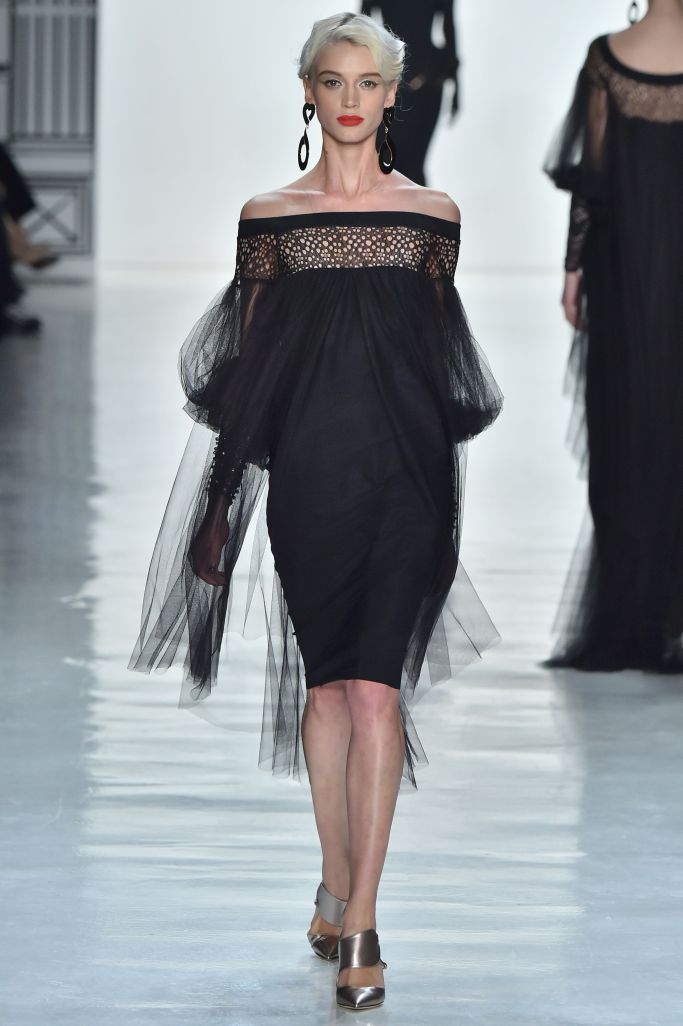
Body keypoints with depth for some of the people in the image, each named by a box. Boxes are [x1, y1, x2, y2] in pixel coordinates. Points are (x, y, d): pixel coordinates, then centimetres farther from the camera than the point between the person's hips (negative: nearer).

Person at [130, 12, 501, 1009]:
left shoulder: (432, 214, 6)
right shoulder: (269, 216, 6)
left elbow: (449, 357, 10)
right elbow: (246, 360, 8)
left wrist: (460, 486, 9)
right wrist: (226, 495, 5)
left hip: (403, 468, -1)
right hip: (308, 467, 1)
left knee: (374, 686, -9)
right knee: (325, 682, 8)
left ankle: (359, 923, -10)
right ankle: (337, 884, 23)